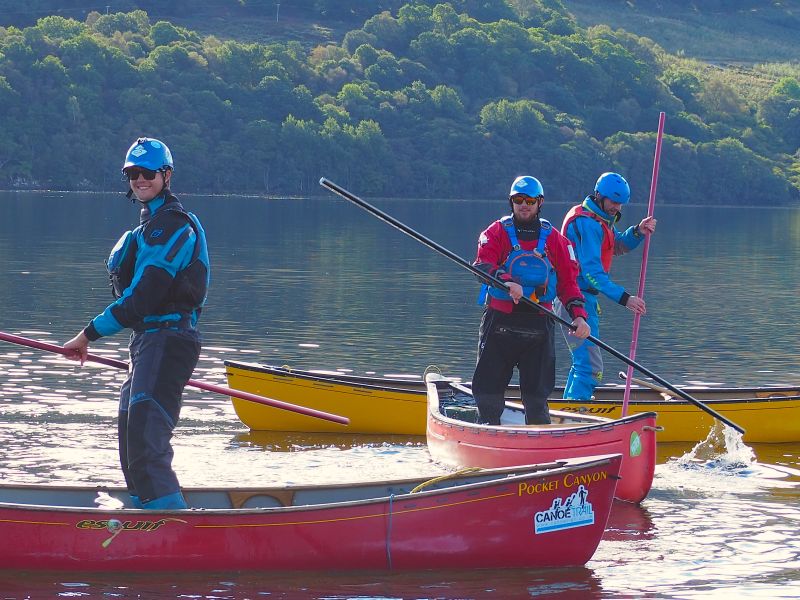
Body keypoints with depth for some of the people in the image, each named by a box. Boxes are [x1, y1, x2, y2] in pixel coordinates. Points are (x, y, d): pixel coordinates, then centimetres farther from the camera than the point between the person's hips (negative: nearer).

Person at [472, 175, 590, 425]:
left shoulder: (554, 239, 11)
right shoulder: (497, 232, 4)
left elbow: (568, 281, 9)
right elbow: (482, 265, -13)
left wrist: (579, 314, -6)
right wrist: (507, 280, -32)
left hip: (539, 325, 1)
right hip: (499, 321, -1)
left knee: (537, 395, 2)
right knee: (488, 390, 0)